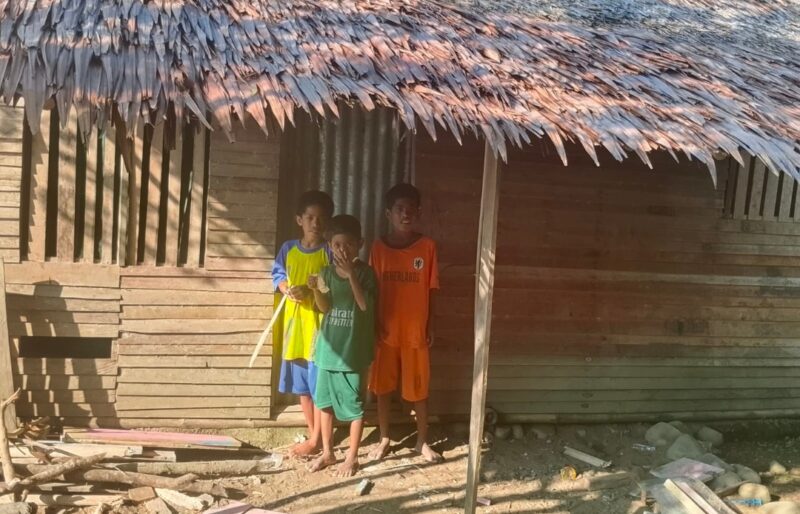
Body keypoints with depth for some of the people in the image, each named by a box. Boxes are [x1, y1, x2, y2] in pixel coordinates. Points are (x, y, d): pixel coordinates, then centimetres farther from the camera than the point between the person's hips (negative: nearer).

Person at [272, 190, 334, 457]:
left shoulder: (330, 252, -7)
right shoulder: (288, 249, 5)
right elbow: (277, 275, 13)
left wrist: (312, 291, -23)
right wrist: (287, 290, -7)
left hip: (320, 324, -5)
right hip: (295, 323, 5)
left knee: (320, 385, -1)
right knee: (302, 385, 13)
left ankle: (316, 440, 10)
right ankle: (313, 435, 27)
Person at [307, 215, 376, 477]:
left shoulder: (364, 272, -8)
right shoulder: (327, 272, 3)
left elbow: (365, 304, -19)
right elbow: (325, 308, 0)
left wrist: (351, 273, -25)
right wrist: (316, 289, -18)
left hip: (354, 349, -4)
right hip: (328, 346, 4)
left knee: (354, 404, 4)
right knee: (324, 401, 12)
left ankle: (352, 456, 18)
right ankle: (327, 452, 27)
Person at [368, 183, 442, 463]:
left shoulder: (427, 246, -4)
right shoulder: (379, 247, -2)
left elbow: (430, 288, 0)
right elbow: (372, 290, 1)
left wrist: (430, 324, 0)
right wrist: (372, 325, -3)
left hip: (416, 330, -1)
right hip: (386, 329, 1)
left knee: (418, 388, 8)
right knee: (383, 386, 10)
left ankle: (422, 441, 23)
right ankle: (384, 439, 25)